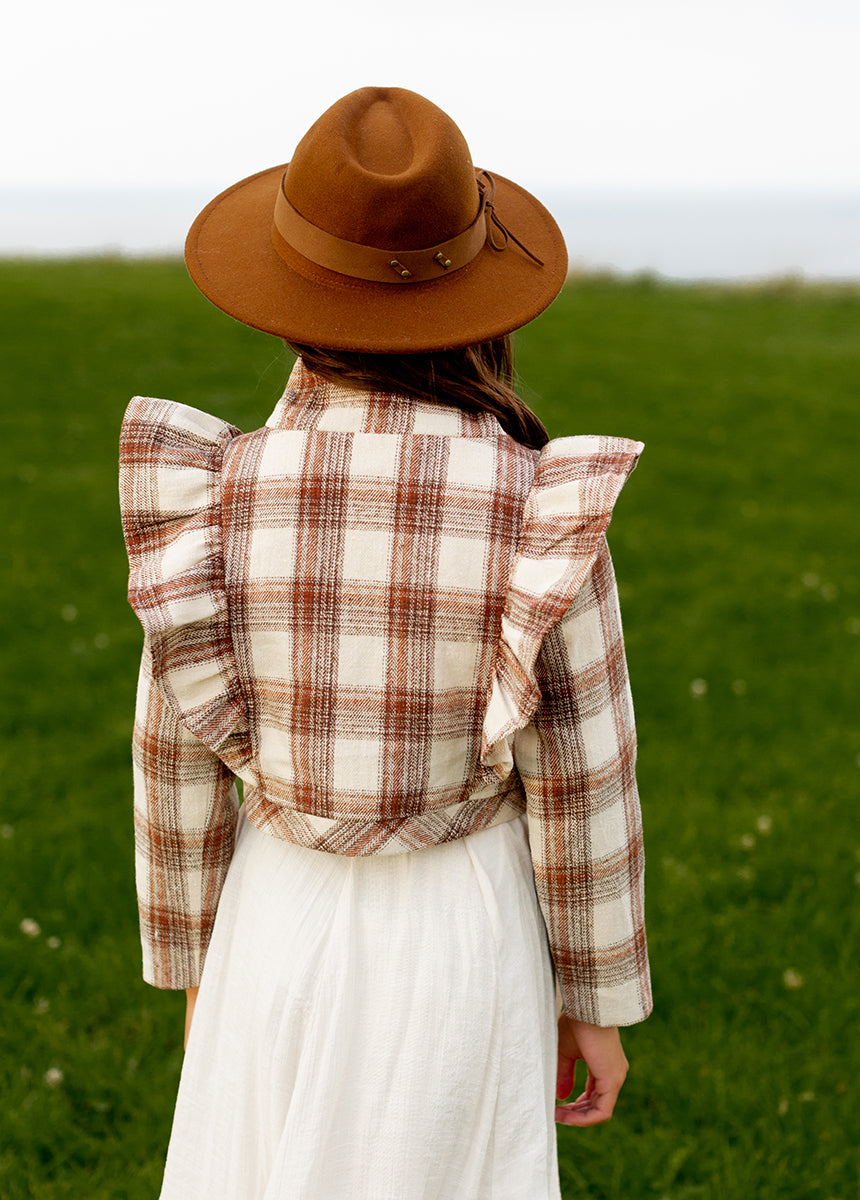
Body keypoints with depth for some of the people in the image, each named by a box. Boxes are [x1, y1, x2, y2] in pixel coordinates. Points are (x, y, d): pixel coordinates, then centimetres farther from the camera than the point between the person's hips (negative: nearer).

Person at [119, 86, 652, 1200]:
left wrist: (194, 970, 10)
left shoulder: (206, 497, -15)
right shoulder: (544, 510, -20)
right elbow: (581, 786, -13)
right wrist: (597, 1001, 2)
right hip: (466, 937, -1)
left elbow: (177, 763, -6)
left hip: (286, 928, 1)